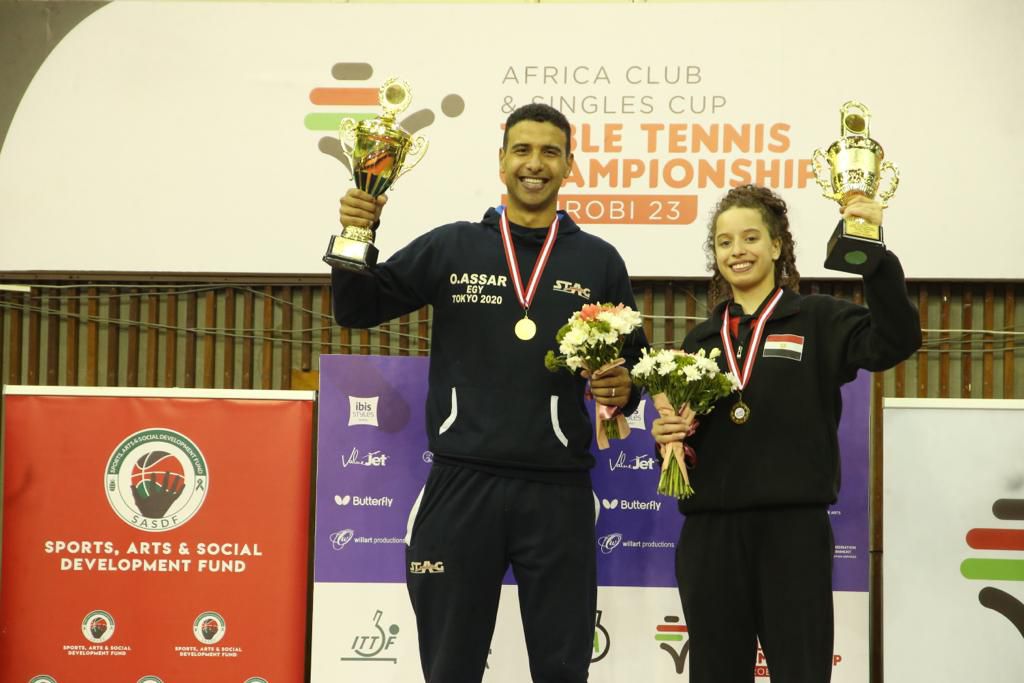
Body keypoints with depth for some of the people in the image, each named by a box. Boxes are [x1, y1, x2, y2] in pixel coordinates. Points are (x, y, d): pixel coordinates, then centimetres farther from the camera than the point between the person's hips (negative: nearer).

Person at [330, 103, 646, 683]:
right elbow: (356, 310, 8)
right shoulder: (450, 247, 7)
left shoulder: (599, 260, 8)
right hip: (462, 483, 0)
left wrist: (624, 390, -8)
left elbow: (636, 361, 14)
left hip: (557, 490, 0)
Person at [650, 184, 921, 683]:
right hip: (709, 533, 4)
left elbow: (895, 340, -15)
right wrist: (668, 434, -2)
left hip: (793, 529, -4)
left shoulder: (818, 320, 2)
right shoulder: (701, 339, 15)